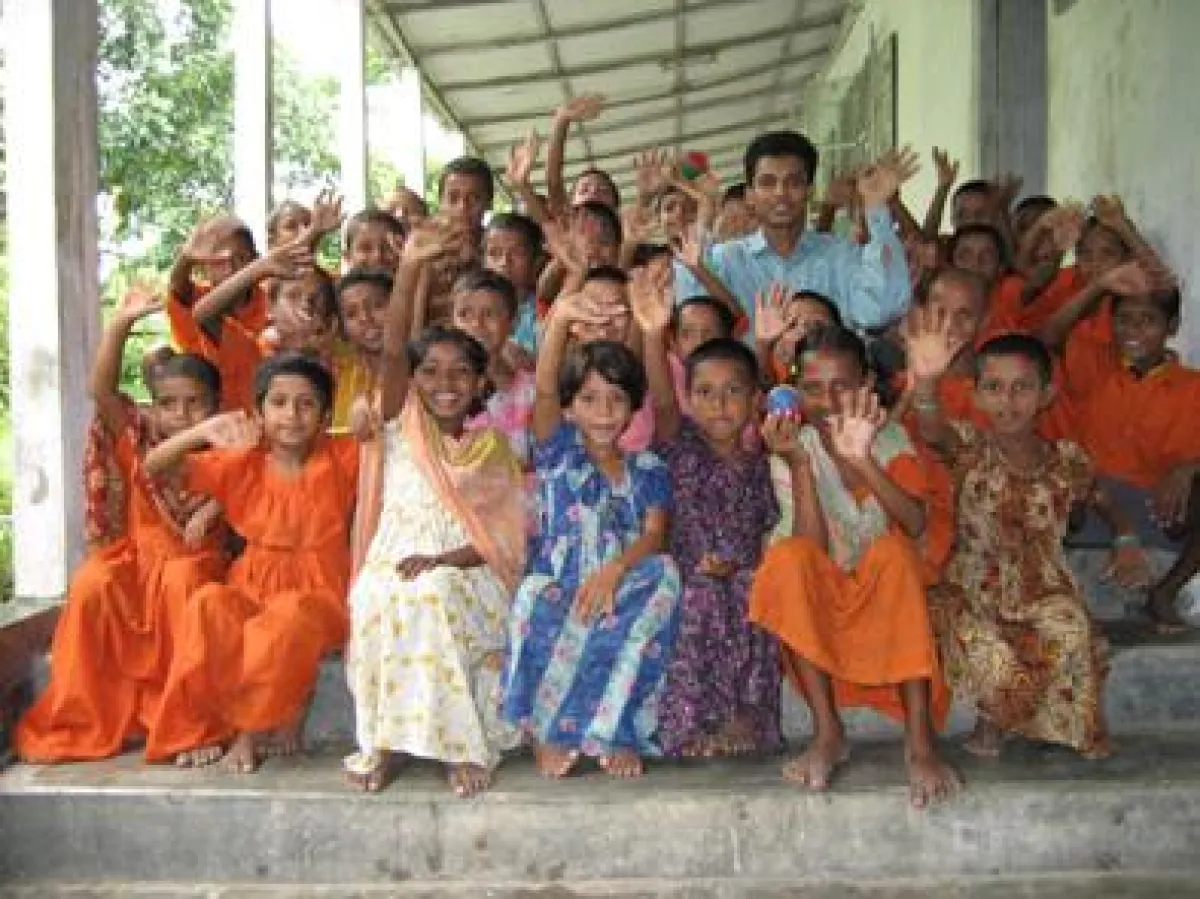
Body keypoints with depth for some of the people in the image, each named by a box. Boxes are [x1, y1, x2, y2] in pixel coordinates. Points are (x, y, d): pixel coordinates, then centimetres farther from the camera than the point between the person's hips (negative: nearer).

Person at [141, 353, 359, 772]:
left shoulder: (342, 458, -1)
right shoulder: (241, 464, 1)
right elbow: (153, 467, -3)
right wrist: (201, 433, -20)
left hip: (318, 593, -2)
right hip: (251, 588, 2)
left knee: (288, 620, -37)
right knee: (207, 605, -31)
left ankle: (248, 730, -14)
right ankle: (205, 727, -16)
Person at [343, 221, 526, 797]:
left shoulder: (492, 447, 10)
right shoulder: (402, 424, 9)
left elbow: (505, 535, 1)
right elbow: (391, 351, -8)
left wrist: (444, 560, -16)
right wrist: (409, 269, -19)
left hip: (466, 576, 0)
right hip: (395, 562, 1)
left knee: (430, 593, -34)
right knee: (379, 599, -34)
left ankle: (458, 740, -26)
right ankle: (390, 738, -20)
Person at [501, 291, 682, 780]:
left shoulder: (648, 470, 12)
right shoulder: (559, 452, 8)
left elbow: (655, 535, -4)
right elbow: (544, 390, -12)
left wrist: (616, 568, -28)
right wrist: (559, 319, -32)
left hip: (622, 592, 2)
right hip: (557, 588, -2)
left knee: (662, 573, -31)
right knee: (538, 595, -37)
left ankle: (613, 731, -23)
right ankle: (546, 729, -16)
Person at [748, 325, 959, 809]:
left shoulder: (889, 438, -6)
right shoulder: (799, 444, -7)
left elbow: (915, 525, -24)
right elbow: (811, 546, -19)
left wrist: (863, 460, -37)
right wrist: (800, 463, -29)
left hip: (889, 591, 0)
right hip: (825, 594, 1)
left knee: (892, 549, -31)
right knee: (787, 556, -29)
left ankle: (920, 738, -33)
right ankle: (828, 733, -26)